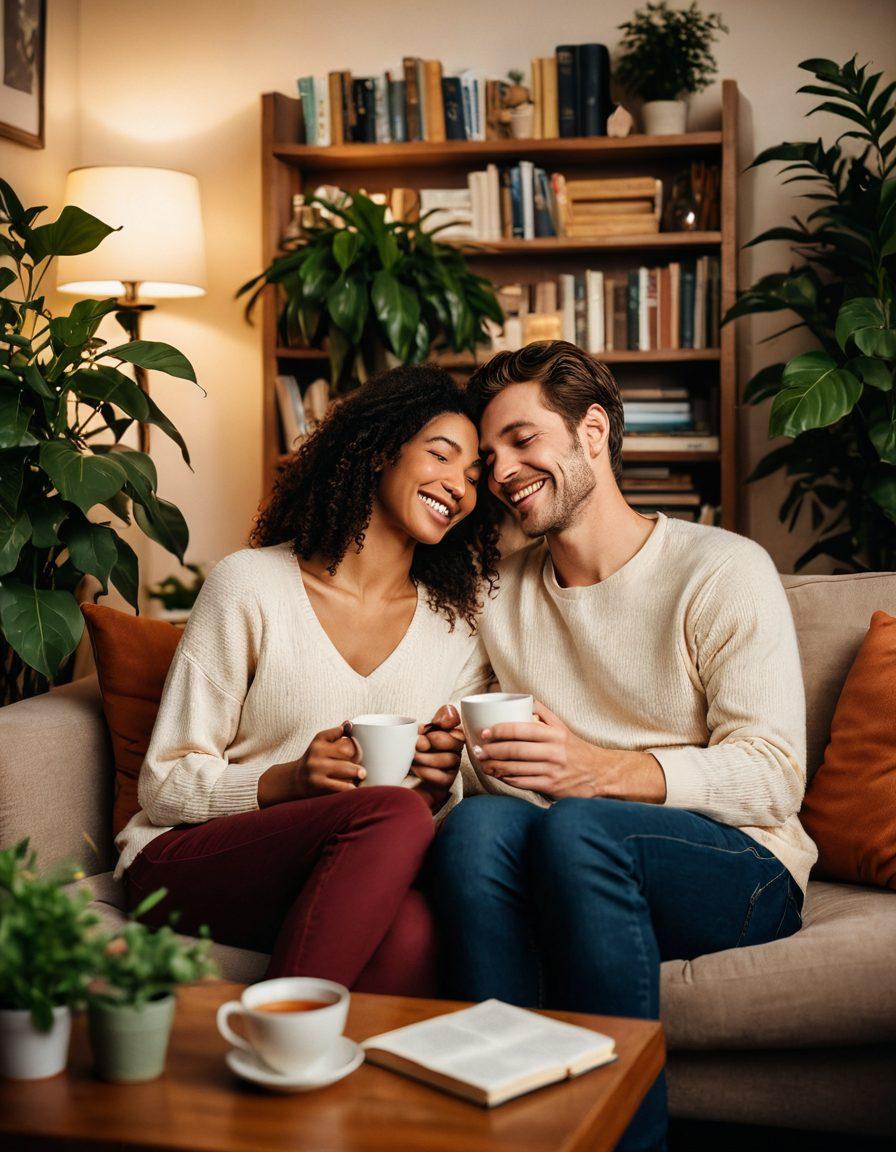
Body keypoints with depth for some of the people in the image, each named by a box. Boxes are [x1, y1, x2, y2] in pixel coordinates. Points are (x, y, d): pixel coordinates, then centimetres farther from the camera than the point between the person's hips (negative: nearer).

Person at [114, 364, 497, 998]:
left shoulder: (457, 628, 9)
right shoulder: (250, 584, -3)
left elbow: (447, 807, 14)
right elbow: (165, 788, -4)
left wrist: (443, 784, -9)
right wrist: (290, 780, -21)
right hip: (185, 861, -2)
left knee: (412, 932, -35)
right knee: (394, 813, -33)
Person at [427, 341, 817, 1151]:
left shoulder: (723, 570, -4)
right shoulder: (502, 593, 14)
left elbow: (772, 777, -13)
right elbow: (515, 777, 12)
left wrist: (602, 769, -27)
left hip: (741, 871, -3)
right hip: (571, 870, 4)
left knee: (579, 827, -34)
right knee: (478, 821, -29)